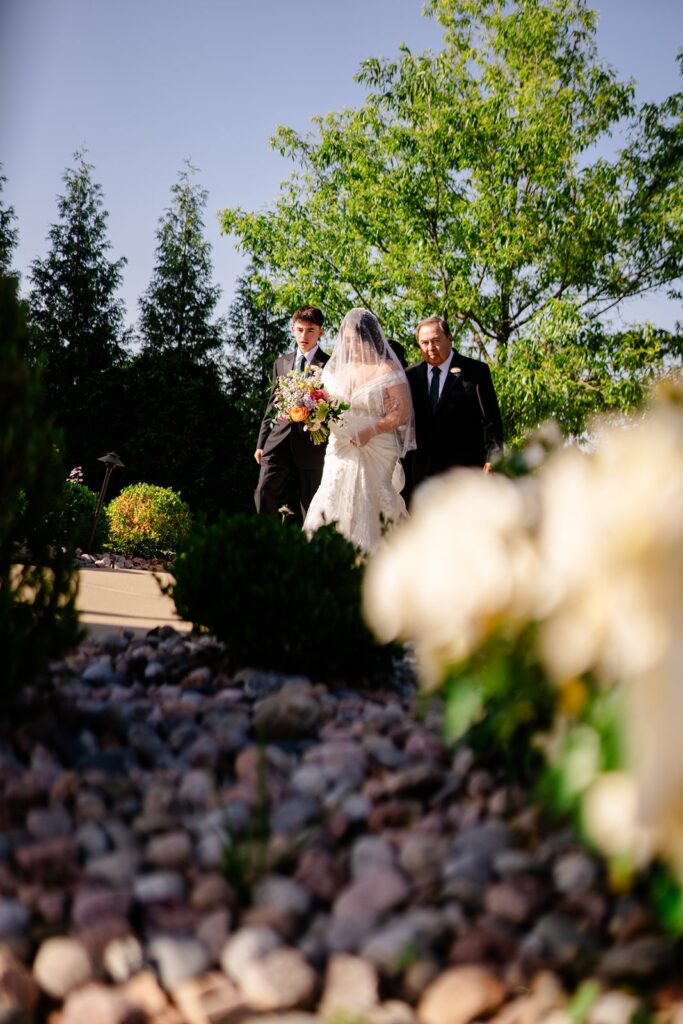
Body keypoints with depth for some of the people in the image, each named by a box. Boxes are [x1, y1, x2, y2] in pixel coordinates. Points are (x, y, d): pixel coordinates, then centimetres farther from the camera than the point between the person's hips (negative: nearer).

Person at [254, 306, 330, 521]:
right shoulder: (281, 363, 17)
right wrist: (261, 443, 16)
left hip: (311, 444, -3)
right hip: (279, 440, 3)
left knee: (307, 508, 1)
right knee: (265, 492, -15)